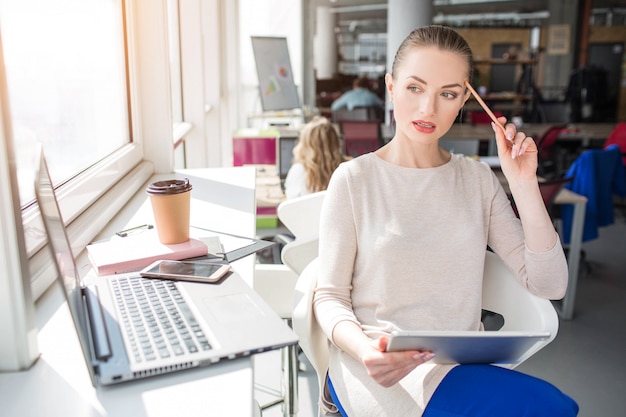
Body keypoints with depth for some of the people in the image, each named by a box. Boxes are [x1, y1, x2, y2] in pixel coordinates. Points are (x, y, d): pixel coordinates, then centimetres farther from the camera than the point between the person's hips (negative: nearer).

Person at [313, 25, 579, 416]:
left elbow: (549, 284, 2)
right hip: (381, 368, -5)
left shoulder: (477, 179, 8)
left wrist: (524, 185, -7)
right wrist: (363, 347, -23)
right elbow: (330, 295, -3)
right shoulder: (355, 179, -3)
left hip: (463, 364, 5)